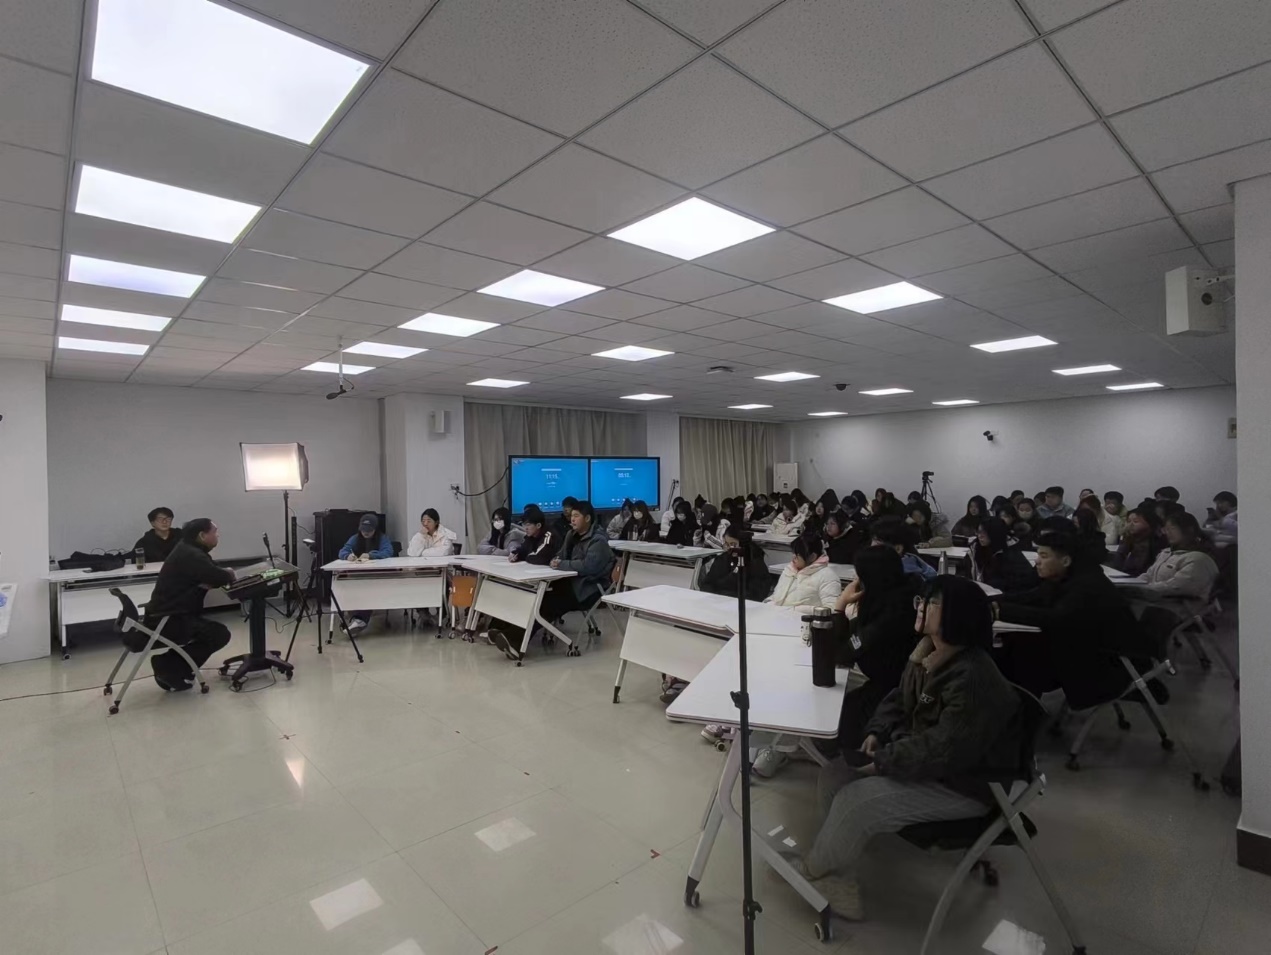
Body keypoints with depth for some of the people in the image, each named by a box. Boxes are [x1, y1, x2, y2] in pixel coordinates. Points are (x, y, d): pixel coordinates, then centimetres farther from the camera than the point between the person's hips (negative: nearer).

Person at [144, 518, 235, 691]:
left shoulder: (188, 549, 11)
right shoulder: (191, 556, -22)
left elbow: (209, 576, 13)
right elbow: (221, 577, -28)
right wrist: (229, 573, -4)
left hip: (165, 616, 10)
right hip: (167, 621, -10)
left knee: (210, 628, 24)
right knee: (220, 634, -6)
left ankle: (169, 664, 19)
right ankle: (168, 667, 0)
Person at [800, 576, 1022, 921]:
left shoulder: (973, 678, -29)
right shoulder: (926, 652, 0)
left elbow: (943, 750, -31)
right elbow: (899, 700, 13)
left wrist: (883, 761, -22)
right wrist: (877, 733, -4)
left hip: (960, 783, -9)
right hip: (920, 759, 10)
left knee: (855, 801, -19)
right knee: (833, 777, -1)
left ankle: (813, 869, 8)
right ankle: (837, 882, 6)